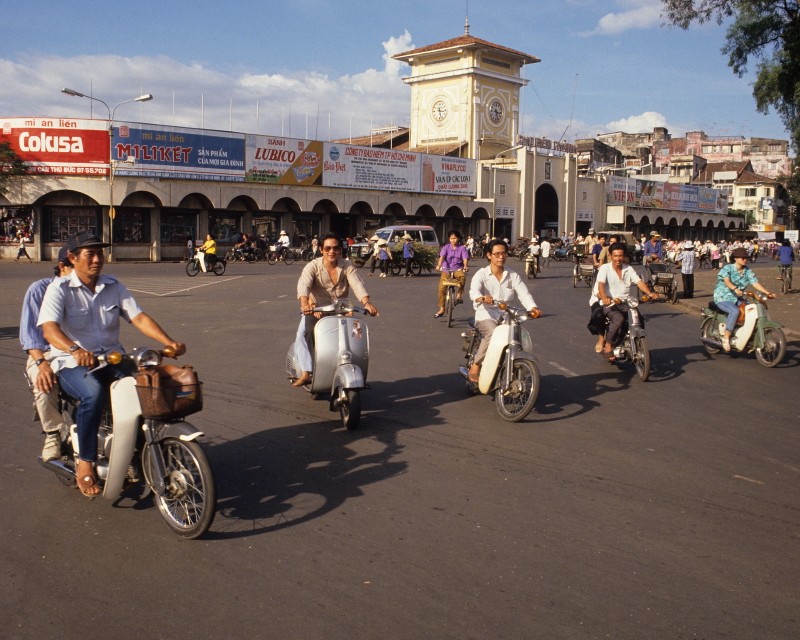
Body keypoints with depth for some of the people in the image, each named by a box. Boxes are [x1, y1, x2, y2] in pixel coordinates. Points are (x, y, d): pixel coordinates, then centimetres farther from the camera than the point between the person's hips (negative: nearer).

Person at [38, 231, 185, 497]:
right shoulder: (60, 288, -5)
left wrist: (169, 342, -19)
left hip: (112, 359, 4)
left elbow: (138, 317, -2)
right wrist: (75, 351, -43)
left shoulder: (114, 286, 9)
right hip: (72, 364, -4)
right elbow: (49, 328, -22)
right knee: (93, 393, -36)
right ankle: (85, 464, -22)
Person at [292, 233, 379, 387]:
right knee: (303, 334, -27)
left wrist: (366, 302, -35)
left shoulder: (347, 267, 2)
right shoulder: (313, 266, -4)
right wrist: (304, 302, -44)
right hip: (315, 311, -2)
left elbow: (357, 284, -14)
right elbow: (304, 283, -22)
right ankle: (306, 373, -33)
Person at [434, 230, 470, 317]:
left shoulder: (462, 248, -1)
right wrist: (439, 265, -32)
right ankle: (441, 309, 6)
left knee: (463, 276, -37)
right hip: (446, 270, 2)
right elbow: (442, 256, -14)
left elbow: (465, 258, -14)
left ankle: (458, 295, -22)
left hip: (457, 269, -1)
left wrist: (465, 266, -35)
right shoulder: (446, 247, 0)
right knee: (441, 288, -7)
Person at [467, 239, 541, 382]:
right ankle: (475, 367, -20)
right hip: (486, 315, -4)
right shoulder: (482, 274, 1)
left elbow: (523, 293, -4)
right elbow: (474, 290, -20)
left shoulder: (513, 276, 11)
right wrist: (481, 297, -46)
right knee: (493, 334, -35)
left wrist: (533, 308, -26)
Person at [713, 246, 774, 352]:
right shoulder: (727, 268, -10)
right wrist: (735, 289, -50)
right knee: (735, 311, -35)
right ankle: (726, 337, -27)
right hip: (723, 297, -6)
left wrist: (767, 293, -17)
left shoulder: (747, 271, 6)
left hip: (738, 299, 6)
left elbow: (755, 283, -3)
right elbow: (727, 281, -29)